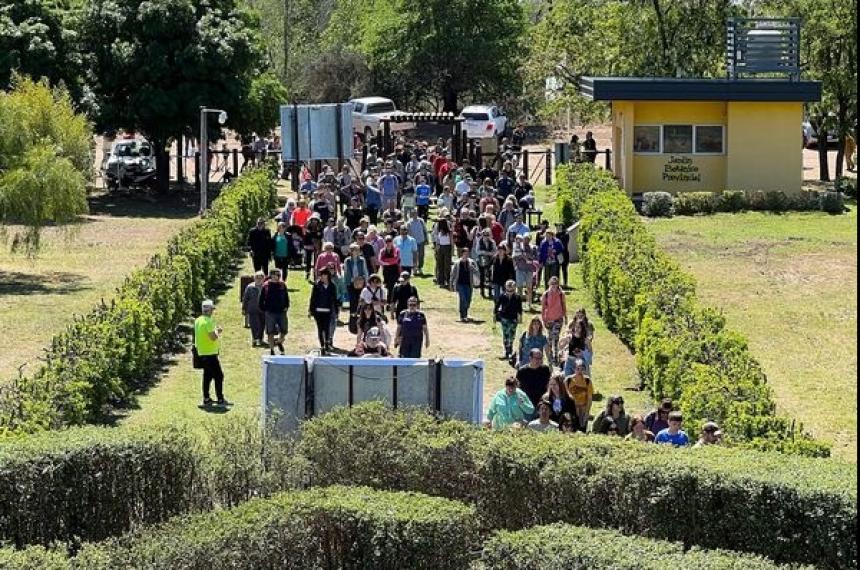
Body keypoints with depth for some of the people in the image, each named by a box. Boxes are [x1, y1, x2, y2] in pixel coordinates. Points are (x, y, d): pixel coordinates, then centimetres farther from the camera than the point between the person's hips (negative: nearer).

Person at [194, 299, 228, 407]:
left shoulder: (198, 320, 9)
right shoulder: (209, 321, -19)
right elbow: (213, 337, -23)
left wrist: (216, 331, 14)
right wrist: (217, 332, -3)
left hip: (201, 352, 9)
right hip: (210, 353, -9)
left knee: (207, 376, 16)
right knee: (218, 376, -3)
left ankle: (206, 399, 19)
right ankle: (220, 399, -2)